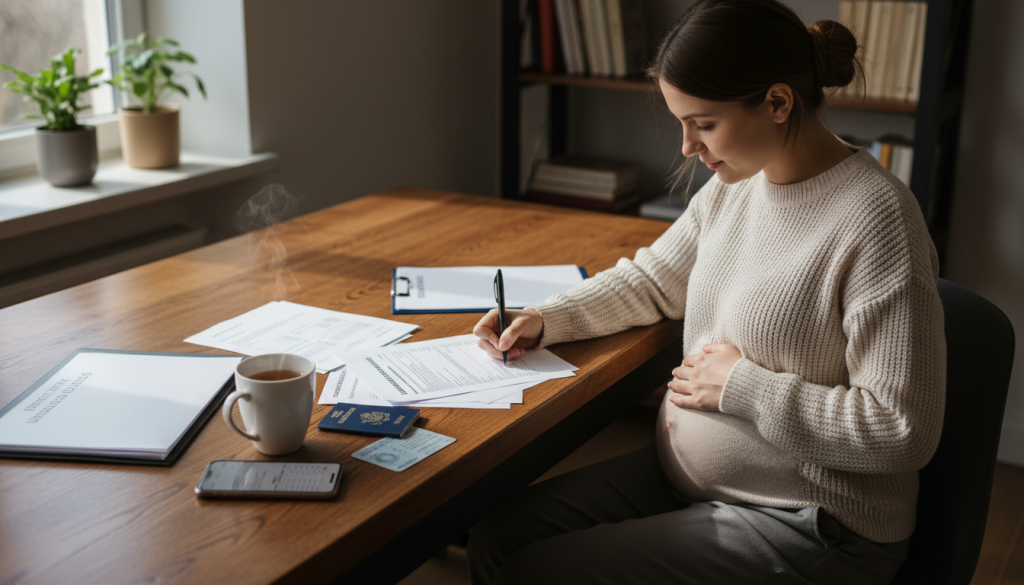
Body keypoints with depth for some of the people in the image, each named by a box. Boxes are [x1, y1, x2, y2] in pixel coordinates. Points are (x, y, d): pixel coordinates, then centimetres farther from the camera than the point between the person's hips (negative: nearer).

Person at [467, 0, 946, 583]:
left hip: (806, 527, -7)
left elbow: (905, 431, -24)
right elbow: (651, 281, 18)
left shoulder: (875, 220, -23)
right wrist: (544, 321, 4)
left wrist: (743, 386, -19)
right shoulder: (734, 186, 3)